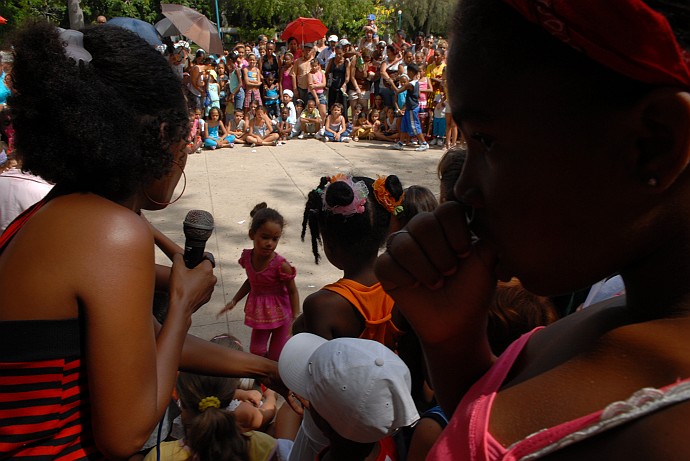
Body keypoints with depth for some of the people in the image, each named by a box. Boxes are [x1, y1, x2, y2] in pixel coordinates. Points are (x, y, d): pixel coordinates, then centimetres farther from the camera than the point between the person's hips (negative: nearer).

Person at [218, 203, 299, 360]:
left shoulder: (281, 265, -30)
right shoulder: (247, 257, -13)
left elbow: (292, 291, -18)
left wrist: (296, 319, -18)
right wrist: (234, 301, 7)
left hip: (280, 314, -5)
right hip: (259, 313, 5)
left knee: (275, 356, 8)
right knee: (256, 351, 16)